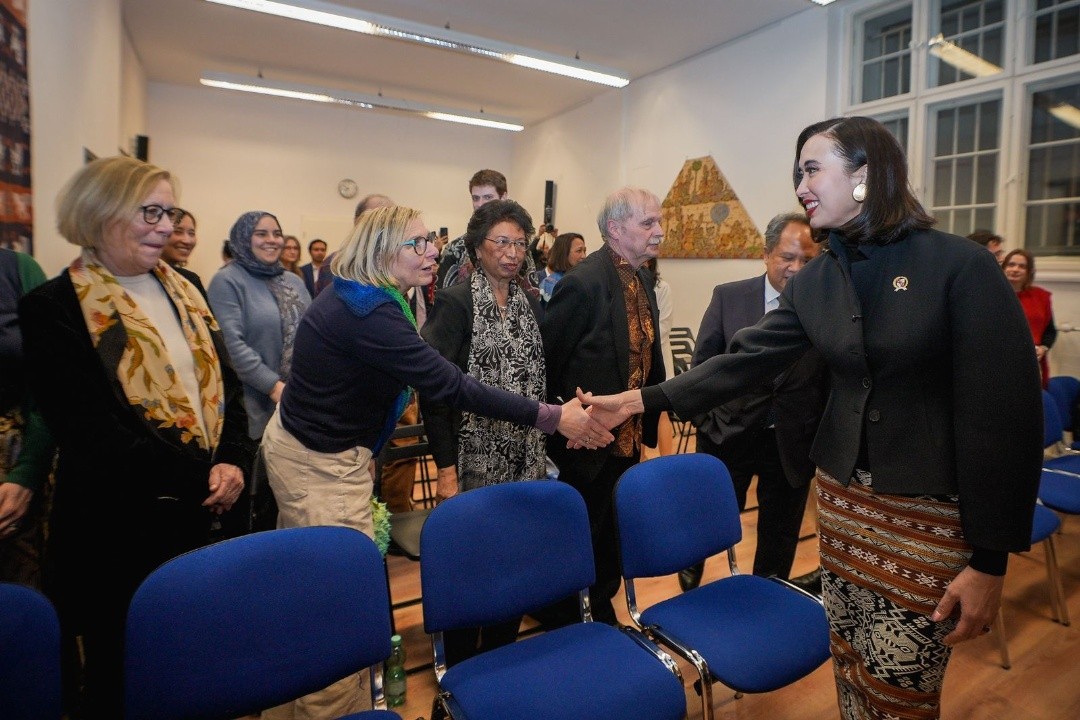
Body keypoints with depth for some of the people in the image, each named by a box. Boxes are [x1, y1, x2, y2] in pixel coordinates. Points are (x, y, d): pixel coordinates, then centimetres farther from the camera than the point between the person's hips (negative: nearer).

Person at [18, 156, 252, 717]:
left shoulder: (182, 291, 9)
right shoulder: (55, 308, -10)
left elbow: (224, 380, 8)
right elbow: (90, 430, -17)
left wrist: (232, 460, -8)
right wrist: (197, 479, -17)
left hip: (198, 511, 5)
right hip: (116, 528, -5)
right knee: (121, 674, 15)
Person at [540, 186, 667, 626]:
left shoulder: (643, 279, 6)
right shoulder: (584, 283, -20)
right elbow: (549, 360, -17)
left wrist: (648, 420, 9)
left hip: (629, 437, 8)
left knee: (613, 537, 21)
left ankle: (603, 610, 43)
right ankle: (562, 619, 35)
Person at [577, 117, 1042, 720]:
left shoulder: (961, 265, -12)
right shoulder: (813, 284, 3)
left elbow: (1006, 411, -13)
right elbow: (745, 361, -1)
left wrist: (990, 560, -12)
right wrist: (641, 400, -10)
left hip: (933, 514, -4)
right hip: (842, 495, 5)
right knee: (851, 671, 18)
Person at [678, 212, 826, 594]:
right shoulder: (728, 296, -6)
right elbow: (702, 365, 0)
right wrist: (706, 424, -2)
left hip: (793, 444, 0)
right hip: (729, 435, 0)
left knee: (780, 536, 18)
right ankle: (691, 578, 47)